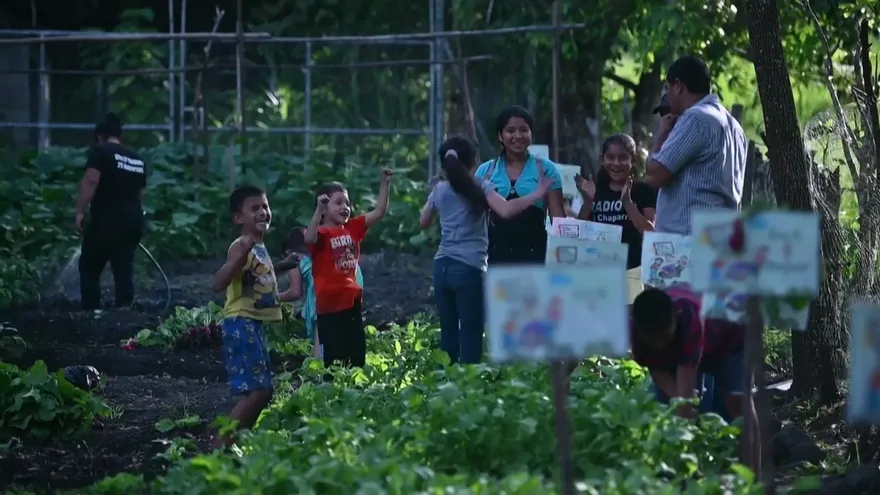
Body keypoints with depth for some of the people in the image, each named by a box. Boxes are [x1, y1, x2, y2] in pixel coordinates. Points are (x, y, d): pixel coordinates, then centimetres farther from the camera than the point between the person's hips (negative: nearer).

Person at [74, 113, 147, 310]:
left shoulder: (101, 152, -3)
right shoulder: (137, 158, 17)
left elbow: (90, 181, -15)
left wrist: (80, 212, -16)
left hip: (107, 219, -6)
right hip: (133, 218, 6)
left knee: (89, 269, 4)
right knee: (124, 268, 7)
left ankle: (91, 312, -2)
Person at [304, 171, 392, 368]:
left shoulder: (352, 228, 11)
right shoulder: (321, 233, -9)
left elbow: (379, 212, 10)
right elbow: (309, 239, -32)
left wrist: (385, 183, 2)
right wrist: (319, 210, -36)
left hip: (352, 302, 7)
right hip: (330, 305, -7)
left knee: (357, 357, 9)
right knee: (335, 359, -4)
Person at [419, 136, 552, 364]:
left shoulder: (440, 190, 10)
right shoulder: (480, 187, -4)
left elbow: (423, 222, 26)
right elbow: (506, 211, -22)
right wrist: (539, 192, -18)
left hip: (442, 268, 5)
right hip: (469, 269, -5)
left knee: (449, 336, 10)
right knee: (471, 336, -5)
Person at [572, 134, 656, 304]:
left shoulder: (644, 191, 2)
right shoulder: (596, 190, 12)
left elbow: (650, 233, -7)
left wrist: (627, 201, -15)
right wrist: (588, 201, -4)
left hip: (632, 270, -3)